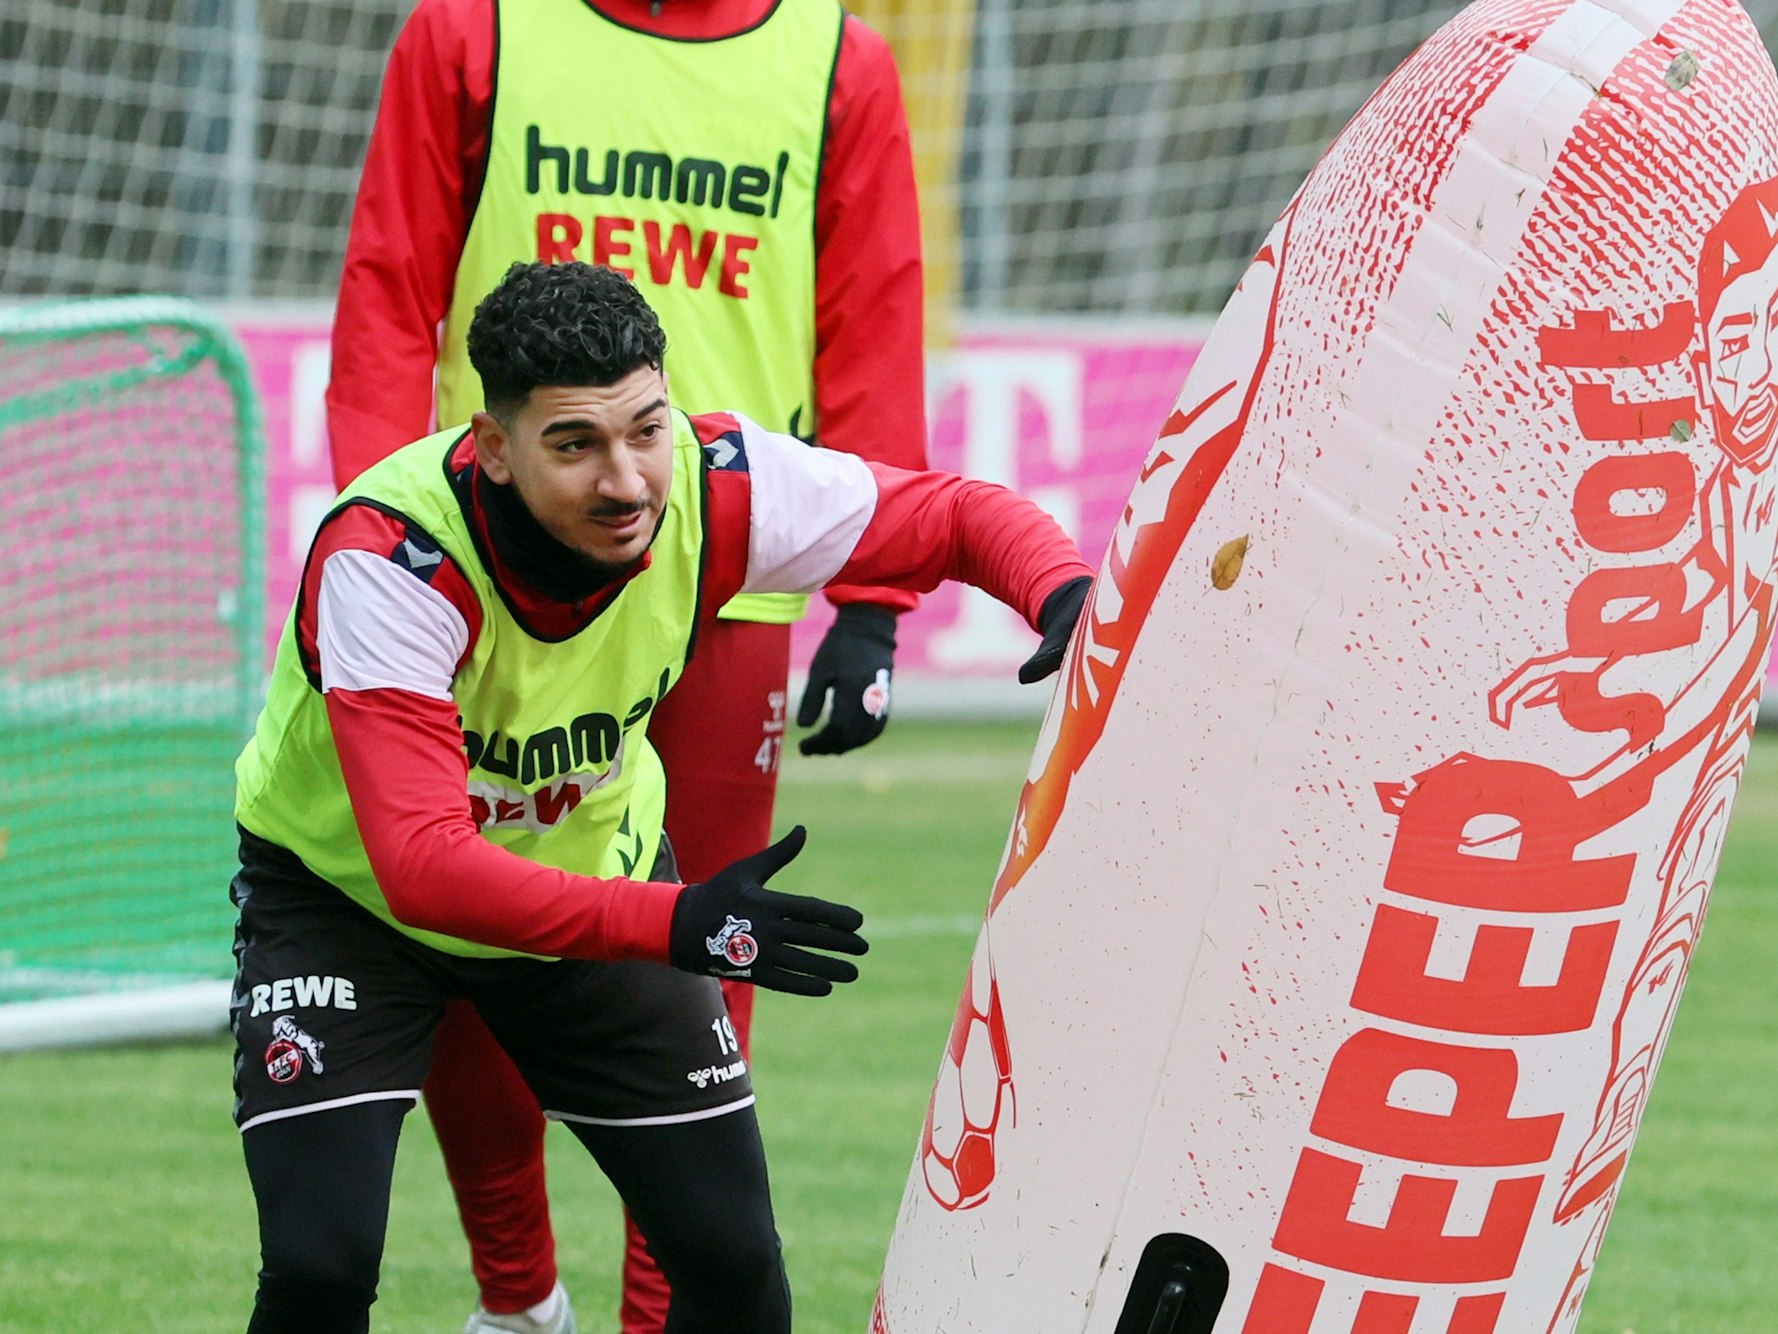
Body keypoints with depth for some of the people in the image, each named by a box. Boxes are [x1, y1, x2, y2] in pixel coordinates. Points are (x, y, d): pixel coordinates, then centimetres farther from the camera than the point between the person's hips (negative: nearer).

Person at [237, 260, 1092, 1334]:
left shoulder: (717, 488, -24)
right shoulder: (385, 560, -37)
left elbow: (961, 517, -10)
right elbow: (424, 862, -44)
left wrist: (1066, 594, -32)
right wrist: (672, 925, -53)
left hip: (595, 867, 4)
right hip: (347, 892, -4)